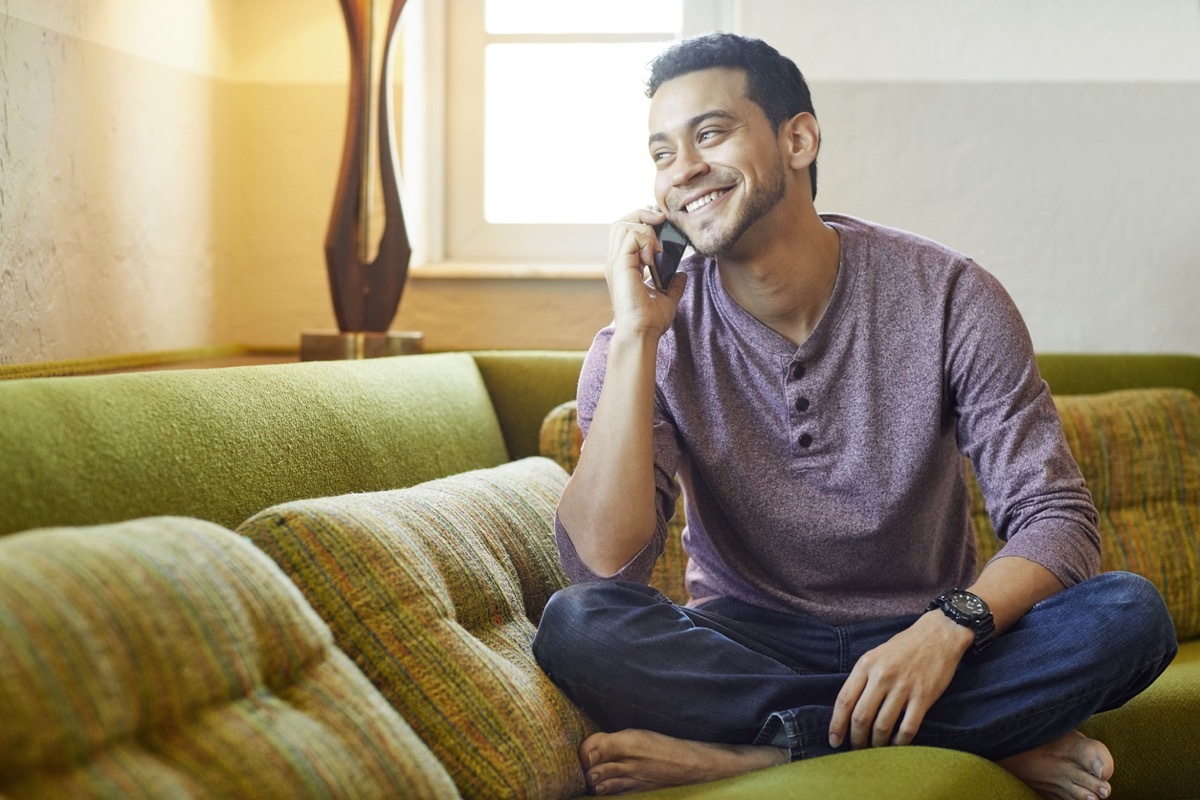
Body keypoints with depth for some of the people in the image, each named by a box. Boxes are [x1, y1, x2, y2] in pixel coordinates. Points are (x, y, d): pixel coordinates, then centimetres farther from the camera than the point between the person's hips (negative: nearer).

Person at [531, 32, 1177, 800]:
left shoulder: (947, 297, -9)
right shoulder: (657, 335, -8)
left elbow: (1054, 517, -9)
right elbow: (604, 568, -20)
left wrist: (949, 627, -29)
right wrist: (637, 333, -24)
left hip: (926, 639, 0)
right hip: (746, 644, 0)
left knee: (1129, 614, -26)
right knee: (574, 627, -30)